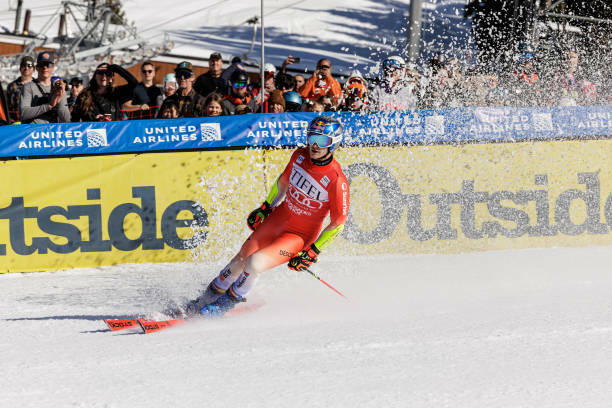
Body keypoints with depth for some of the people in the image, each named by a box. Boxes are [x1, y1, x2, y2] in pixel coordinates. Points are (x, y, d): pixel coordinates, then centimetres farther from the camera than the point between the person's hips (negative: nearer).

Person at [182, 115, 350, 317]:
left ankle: (228, 301, 5)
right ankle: (211, 295, 30)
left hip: (300, 236, -5)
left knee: (255, 263, -20)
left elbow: (338, 223, -14)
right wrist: (265, 207, 19)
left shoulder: (337, 182, -25)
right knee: (241, 259, 6)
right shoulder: (300, 156, -9)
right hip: (278, 218, 5)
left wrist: (313, 253, -12)